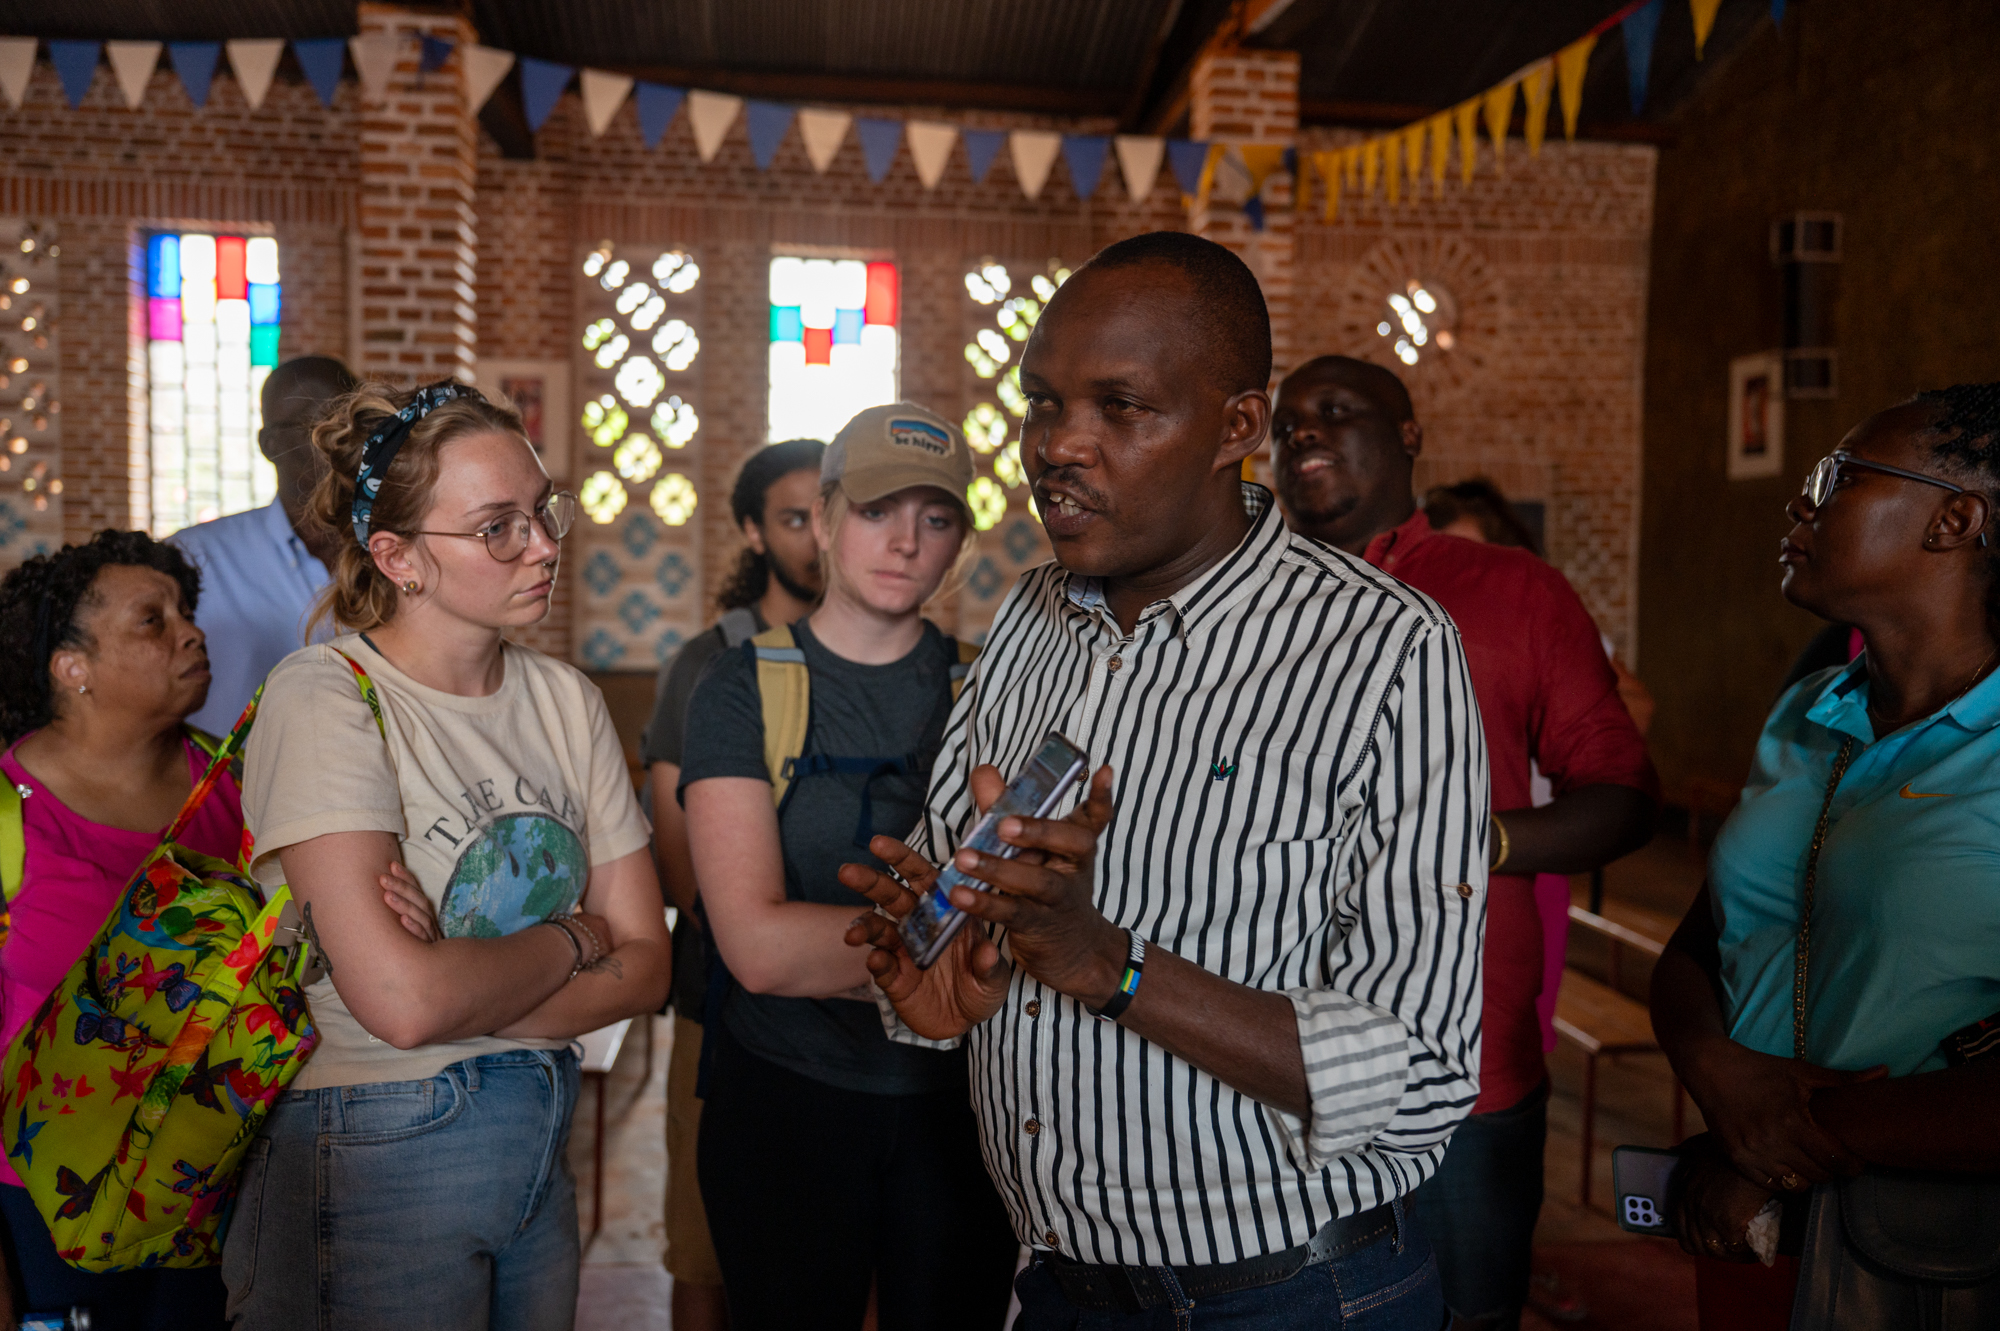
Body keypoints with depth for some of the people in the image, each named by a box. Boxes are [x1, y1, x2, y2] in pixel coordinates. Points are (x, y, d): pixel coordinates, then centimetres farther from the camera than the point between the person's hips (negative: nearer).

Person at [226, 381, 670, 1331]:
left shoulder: (565, 699, 2)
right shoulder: (325, 698, -17)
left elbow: (645, 964, -1)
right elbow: (403, 1002, -27)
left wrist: (467, 986, -17)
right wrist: (571, 941, -10)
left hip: (542, 1140, 6)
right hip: (373, 1159, -5)